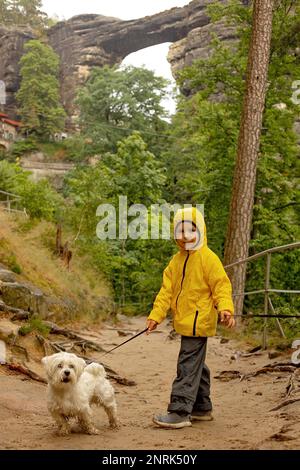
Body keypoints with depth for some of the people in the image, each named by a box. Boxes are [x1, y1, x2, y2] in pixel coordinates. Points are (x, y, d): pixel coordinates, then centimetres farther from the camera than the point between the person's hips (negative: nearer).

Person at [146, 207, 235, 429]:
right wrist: (156, 315, 3)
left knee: (188, 366, -8)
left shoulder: (208, 258, -9)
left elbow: (221, 285, -13)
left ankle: (180, 412, -4)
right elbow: (167, 290, 10)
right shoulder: (177, 261, 12)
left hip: (198, 321, -8)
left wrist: (225, 309, -28)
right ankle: (202, 408, 30)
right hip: (185, 322, 8)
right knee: (196, 365, 18)